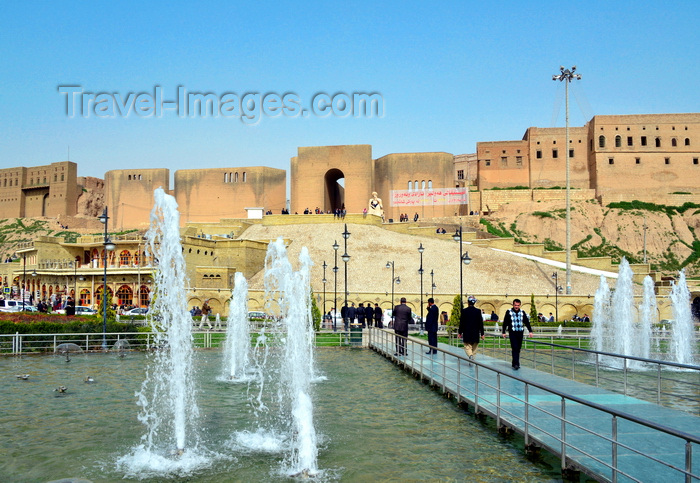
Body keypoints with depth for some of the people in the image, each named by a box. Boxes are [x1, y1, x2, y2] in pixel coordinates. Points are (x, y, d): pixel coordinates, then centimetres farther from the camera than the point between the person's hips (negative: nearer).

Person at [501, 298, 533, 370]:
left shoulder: (522, 312, 10)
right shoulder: (509, 312, 0)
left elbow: (527, 322, 13)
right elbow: (505, 323, 2)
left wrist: (530, 331, 5)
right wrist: (503, 332, -2)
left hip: (520, 333, 4)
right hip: (512, 333, -4)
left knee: (518, 349, 7)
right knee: (514, 348, -13)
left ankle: (514, 363, 16)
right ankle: (516, 364, -15)